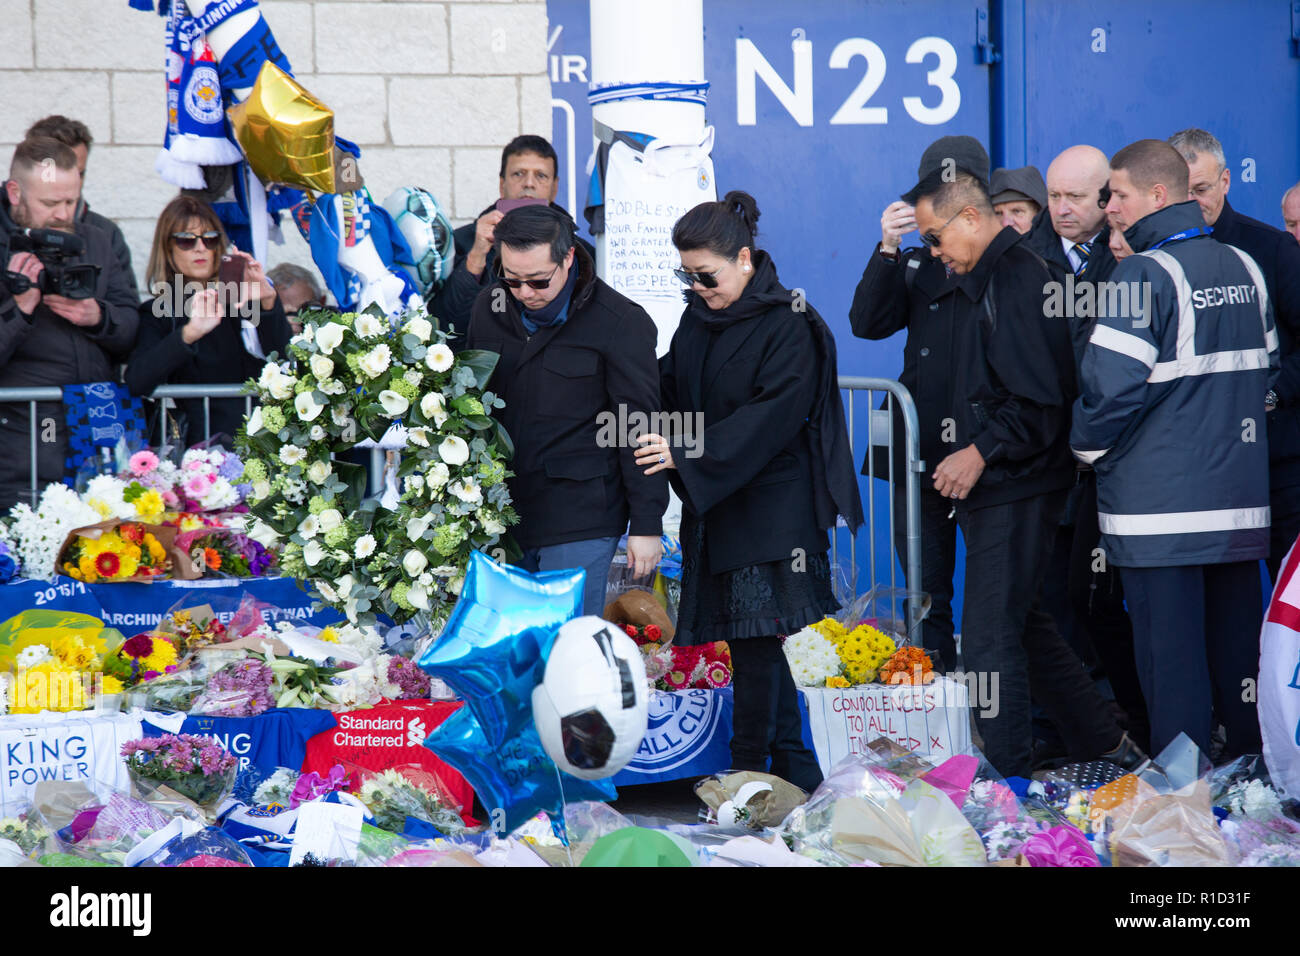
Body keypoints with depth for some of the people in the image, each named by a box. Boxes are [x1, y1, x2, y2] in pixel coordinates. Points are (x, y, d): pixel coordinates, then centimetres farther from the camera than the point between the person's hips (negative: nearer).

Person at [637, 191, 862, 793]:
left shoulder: (787, 326, -12)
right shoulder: (698, 318, 10)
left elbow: (769, 418, -19)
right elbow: (672, 387, 16)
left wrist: (687, 455, -24)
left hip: (770, 504, -7)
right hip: (716, 506, 7)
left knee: (753, 640, -8)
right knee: (753, 642, 9)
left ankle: (748, 780, 0)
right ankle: (797, 772, 17)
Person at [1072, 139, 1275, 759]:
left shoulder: (1145, 274, -13)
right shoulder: (1244, 267, 10)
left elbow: (1112, 383, -18)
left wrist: (1088, 446, -1)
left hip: (1160, 502, -7)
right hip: (1241, 496, 7)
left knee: (1170, 651, -2)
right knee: (1238, 645, 13)